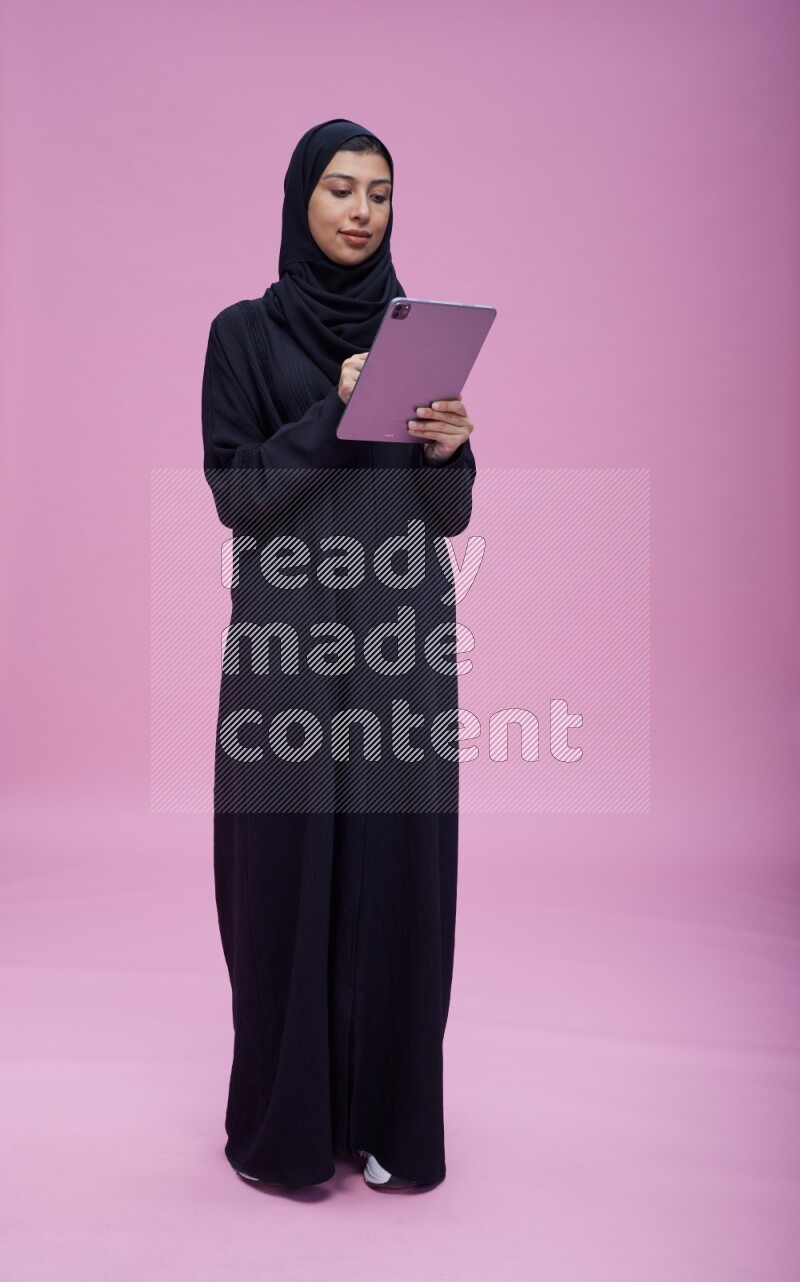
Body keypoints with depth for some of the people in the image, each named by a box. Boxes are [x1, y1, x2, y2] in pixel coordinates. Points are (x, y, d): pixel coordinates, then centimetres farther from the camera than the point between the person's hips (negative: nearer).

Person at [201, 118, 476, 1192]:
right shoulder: (245, 331, 3)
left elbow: (450, 516, 7)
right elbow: (235, 494, -7)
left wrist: (448, 449, -14)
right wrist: (335, 413, -18)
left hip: (401, 634, 3)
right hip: (288, 638, -2)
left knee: (398, 872, 5)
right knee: (287, 872, 3)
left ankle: (388, 1112, 23)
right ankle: (282, 1123, 21)